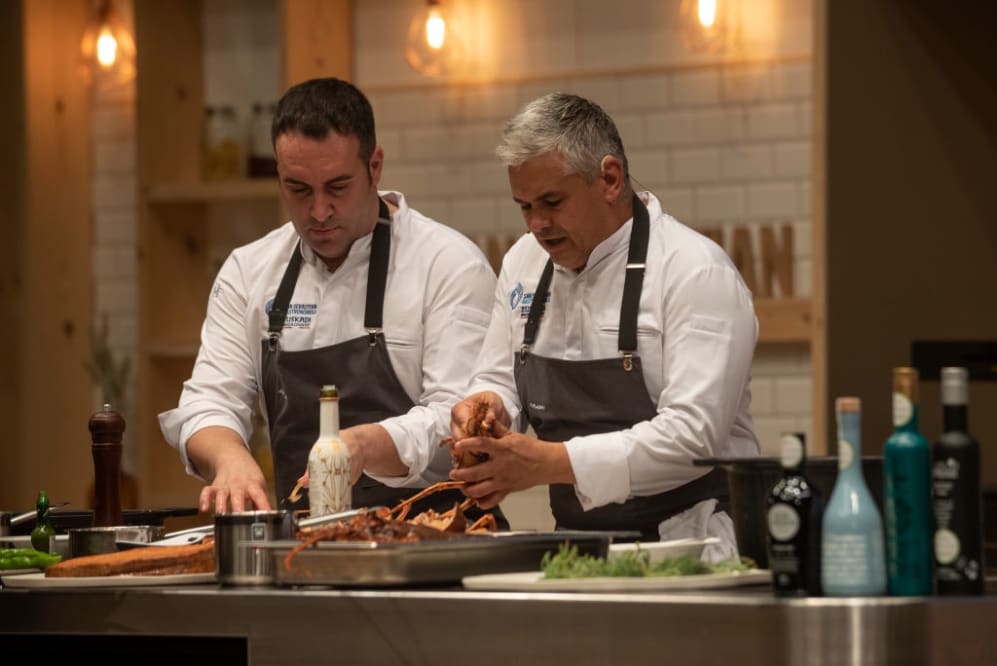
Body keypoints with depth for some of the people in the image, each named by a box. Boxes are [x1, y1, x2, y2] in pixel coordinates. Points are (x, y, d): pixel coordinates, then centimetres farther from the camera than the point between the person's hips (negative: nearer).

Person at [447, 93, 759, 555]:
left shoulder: (696, 273, -9)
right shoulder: (524, 262, 13)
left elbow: (693, 436, -18)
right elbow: (498, 381, 22)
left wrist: (549, 463, -23)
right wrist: (490, 406, -3)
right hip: (578, 547, 6)